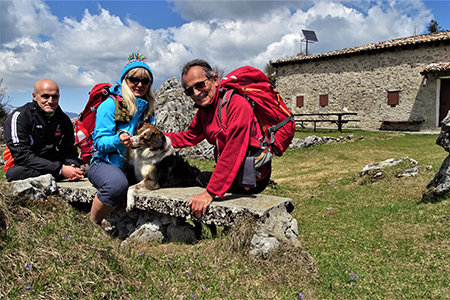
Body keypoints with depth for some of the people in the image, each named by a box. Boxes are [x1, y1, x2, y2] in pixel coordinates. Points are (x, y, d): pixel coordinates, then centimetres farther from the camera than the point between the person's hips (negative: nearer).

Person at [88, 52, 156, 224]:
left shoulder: (147, 108, 12)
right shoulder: (111, 104, -5)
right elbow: (99, 142, -9)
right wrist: (118, 140, -30)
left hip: (134, 166, 5)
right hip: (105, 163, -5)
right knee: (117, 184, -37)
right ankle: (92, 224, -11)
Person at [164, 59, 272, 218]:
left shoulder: (237, 104, -26)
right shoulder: (204, 109, 4)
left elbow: (233, 152, -32)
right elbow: (188, 137, 15)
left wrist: (210, 193, -34)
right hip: (231, 171, 9)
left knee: (200, 179, -8)